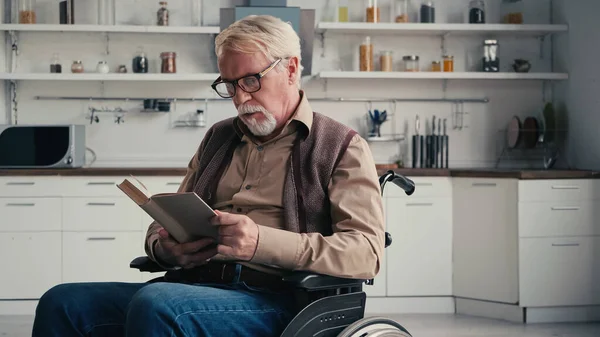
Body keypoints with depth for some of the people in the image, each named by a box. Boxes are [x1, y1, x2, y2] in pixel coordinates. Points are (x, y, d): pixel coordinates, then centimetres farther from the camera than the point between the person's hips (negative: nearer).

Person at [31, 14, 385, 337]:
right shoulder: (219, 137, 25)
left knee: (154, 305, -34)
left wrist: (262, 243, -21)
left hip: (273, 300, -6)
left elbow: (366, 251, -8)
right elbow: (166, 223, 26)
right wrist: (164, 248, -1)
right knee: (62, 303, -17)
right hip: (192, 285, 6)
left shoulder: (342, 147, 6)